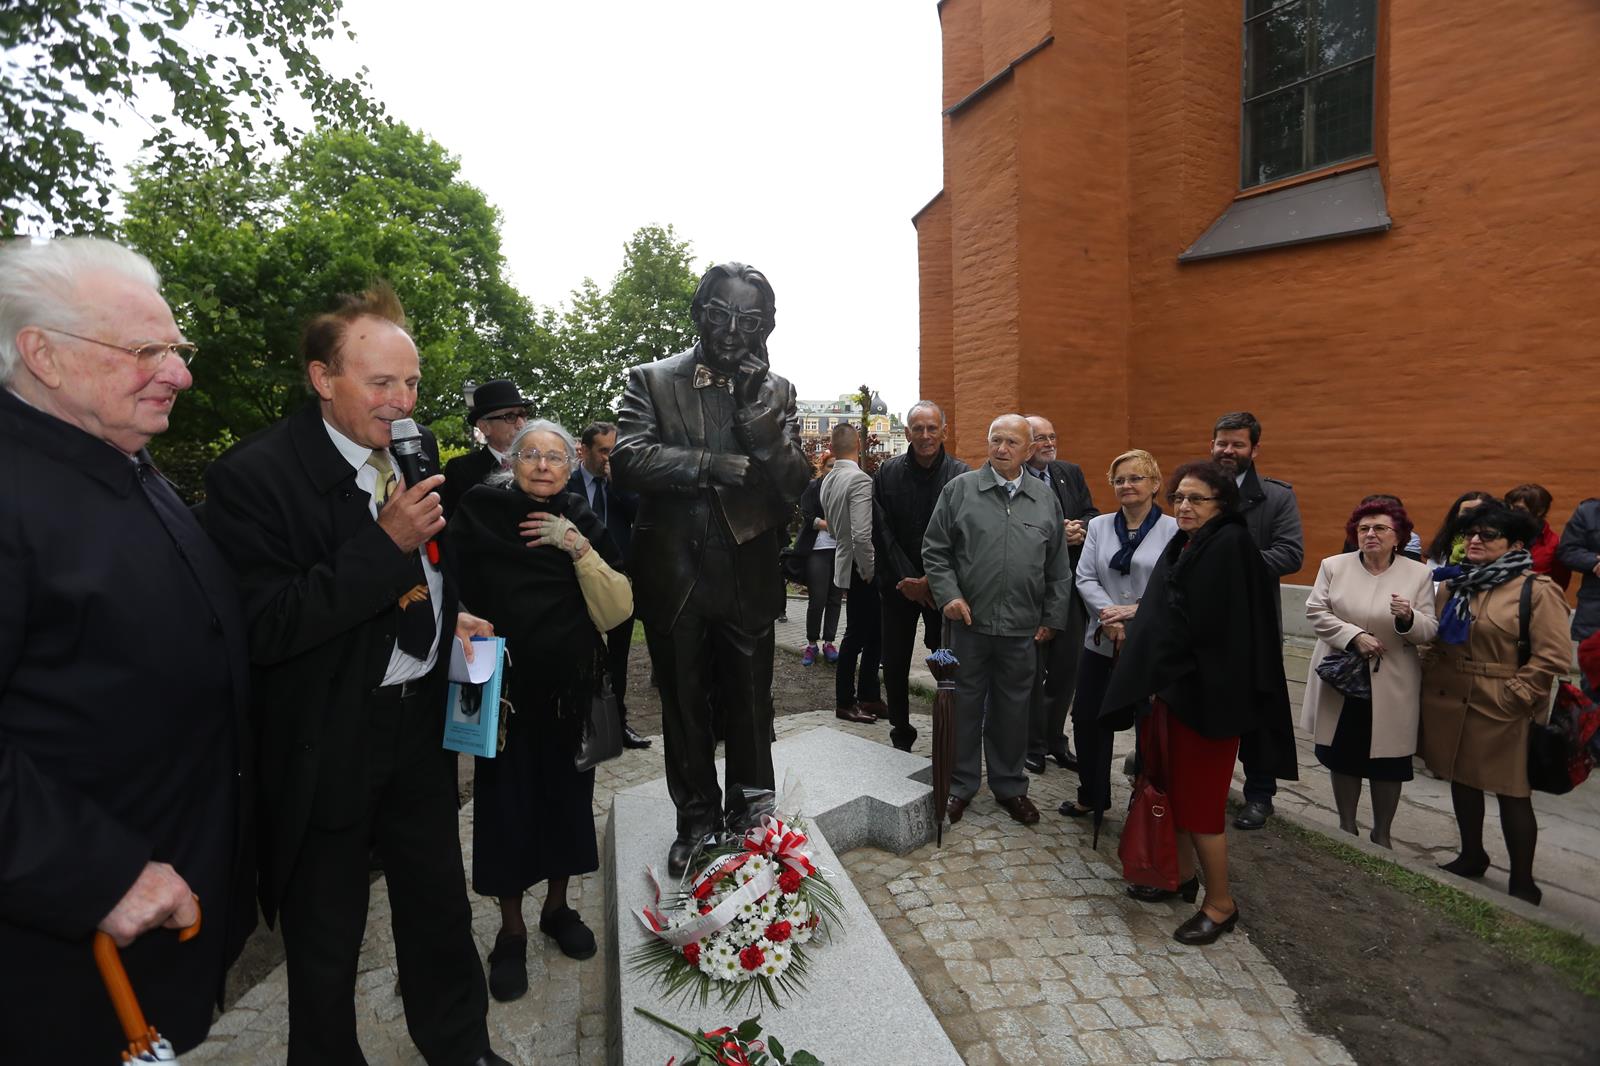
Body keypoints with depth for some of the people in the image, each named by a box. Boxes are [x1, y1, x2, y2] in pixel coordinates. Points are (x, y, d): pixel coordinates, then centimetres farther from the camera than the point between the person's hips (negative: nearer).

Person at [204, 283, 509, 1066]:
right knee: (326, 940, 17)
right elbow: (264, 628, -23)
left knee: (440, 906, 23)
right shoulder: (253, 474, -18)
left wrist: (449, 617, 1)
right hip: (326, 745, -6)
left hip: (422, 720, 6)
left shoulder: (412, 451, 2)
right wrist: (387, 544, -29)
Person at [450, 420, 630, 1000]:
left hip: (570, 686, 2)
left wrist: (577, 545, -19)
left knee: (567, 791, 12)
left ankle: (558, 906, 36)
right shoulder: (478, 514, -3)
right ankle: (511, 929, 29)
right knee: (506, 796, 7)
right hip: (504, 684, -1)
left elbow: (617, 605, -9)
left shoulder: (583, 523, 0)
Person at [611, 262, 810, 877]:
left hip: (747, 576, 1)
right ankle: (696, 822, 35)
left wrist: (758, 410, -17)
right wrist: (709, 464, -21)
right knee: (684, 707, 15)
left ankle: (748, 821, 35)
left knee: (750, 706, 13)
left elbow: (796, 480, -6)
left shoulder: (776, 392, 4)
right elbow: (627, 459, -13)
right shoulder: (653, 380, 0)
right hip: (674, 574, 0)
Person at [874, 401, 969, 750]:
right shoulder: (887, 473, 0)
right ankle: (901, 736, 25)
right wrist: (907, 580, -9)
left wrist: (931, 581, -13)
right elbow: (881, 532, -3)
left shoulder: (960, 474, -5)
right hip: (898, 584, 2)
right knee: (894, 664, 8)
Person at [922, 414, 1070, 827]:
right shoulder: (959, 489, 0)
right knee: (965, 705, 10)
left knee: (1013, 708, 14)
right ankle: (961, 784, 27)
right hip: (969, 621, -2)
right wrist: (948, 594, -10)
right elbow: (935, 550, 1)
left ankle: (1010, 785, 32)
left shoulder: (1045, 499, 7)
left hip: (1022, 627, 2)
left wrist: (1053, 618, 9)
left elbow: (1057, 568, 11)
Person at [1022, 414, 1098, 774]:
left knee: (1066, 667, 15)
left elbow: (1093, 514, 8)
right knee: (1032, 670, 9)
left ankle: (1055, 740, 32)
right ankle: (1032, 745, 25)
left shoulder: (1071, 473, 9)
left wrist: (1079, 529, -13)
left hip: (1070, 585, 6)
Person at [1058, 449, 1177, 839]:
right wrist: (1109, 617, -13)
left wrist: (1136, 610, -20)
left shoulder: (1174, 529, -4)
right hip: (1101, 643, 4)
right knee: (1087, 718, 9)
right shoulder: (1098, 526, 8)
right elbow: (1085, 578, 0)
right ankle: (1092, 796, 29)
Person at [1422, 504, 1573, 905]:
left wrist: (1512, 697, -15)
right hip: (1449, 703, 6)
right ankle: (1471, 857, 36)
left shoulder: (1537, 590, -9)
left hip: (1502, 712, -5)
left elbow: (1553, 657, -12)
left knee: (1512, 794, 6)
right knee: (1461, 780, 18)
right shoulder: (1452, 585, 8)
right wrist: (1429, 679, 5)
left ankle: (1522, 882, 22)